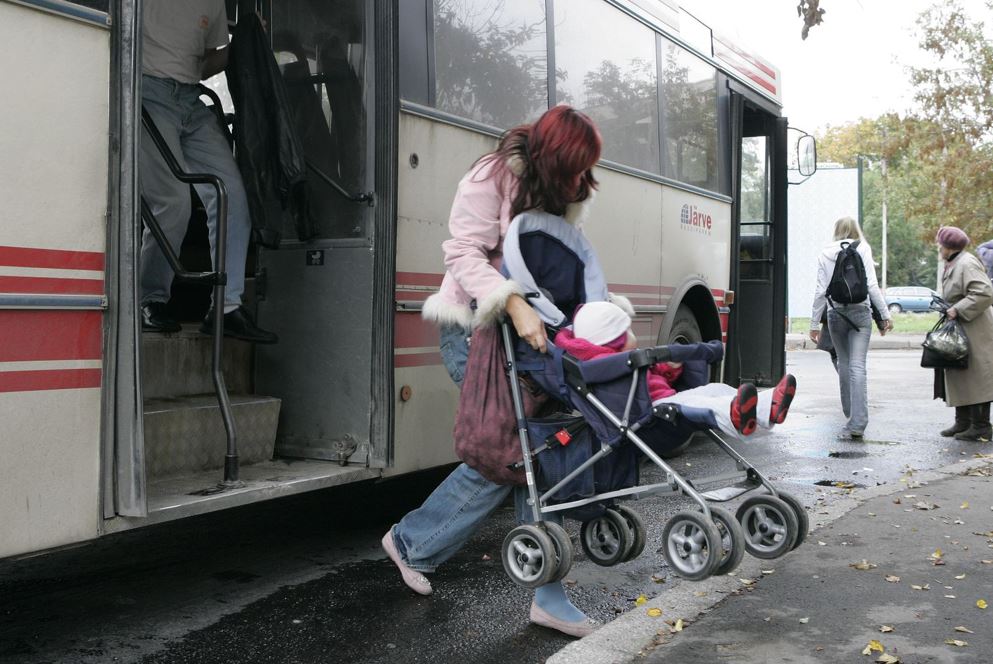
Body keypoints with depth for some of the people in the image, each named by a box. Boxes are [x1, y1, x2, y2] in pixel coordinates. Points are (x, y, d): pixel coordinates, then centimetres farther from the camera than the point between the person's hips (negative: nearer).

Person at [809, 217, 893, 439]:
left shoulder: (825, 254, 5)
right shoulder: (862, 250, 2)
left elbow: (821, 291, 2)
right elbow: (872, 285, -5)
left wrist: (815, 323, 6)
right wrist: (885, 314, -1)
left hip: (835, 313, 2)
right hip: (860, 311, -1)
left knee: (843, 363, 16)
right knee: (857, 366, -8)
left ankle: (850, 412, 26)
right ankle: (857, 423, -15)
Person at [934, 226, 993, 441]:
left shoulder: (968, 264, -15)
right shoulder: (952, 265, 16)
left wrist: (957, 310, -23)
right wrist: (947, 308, 9)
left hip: (974, 332, -10)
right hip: (959, 331, 10)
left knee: (975, 378, -6)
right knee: (959, 377, 13)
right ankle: (963, 422, 20)